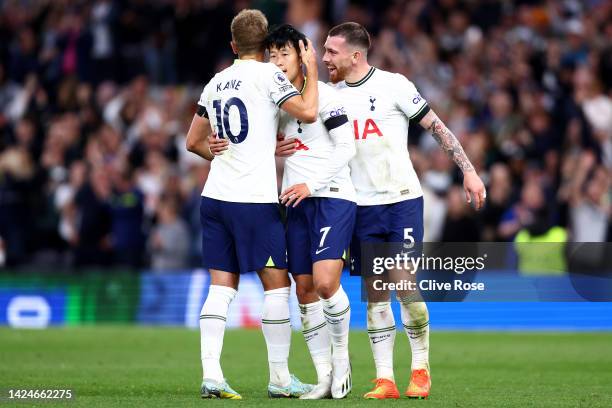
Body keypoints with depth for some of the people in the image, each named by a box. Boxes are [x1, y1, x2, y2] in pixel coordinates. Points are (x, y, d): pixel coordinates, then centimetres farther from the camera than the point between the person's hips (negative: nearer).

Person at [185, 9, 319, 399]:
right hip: (254, 199, -6)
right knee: (277, 283, 3)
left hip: (215, 196, 6)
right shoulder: (267, 74, -5)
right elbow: (308, 112, -13)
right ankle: (280, 378, 6)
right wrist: (312, 68, 0)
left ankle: (211, 374, -5)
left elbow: (194, 141, 20)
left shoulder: (216, 82, 14)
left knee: (221, 285, 4)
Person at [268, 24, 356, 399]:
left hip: (333, 197, -6)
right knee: (304, 291, 1)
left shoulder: (324, 95, -6)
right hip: (297, 203, 6)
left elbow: (346, 147, -10)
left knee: (324, 283, -19)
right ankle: (324, 377, 7)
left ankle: (341, 356, 3)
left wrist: (311, 184, -17)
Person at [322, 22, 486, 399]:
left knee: (407, 287, -8)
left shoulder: (394, 85, -4)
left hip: (402, 199, -4)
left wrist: (469, 171, -6)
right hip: (361, 207, 4)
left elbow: (436, 126, -1)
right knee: (374, 293, 1)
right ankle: (385, 380, 2)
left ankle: (421, 370, 7)